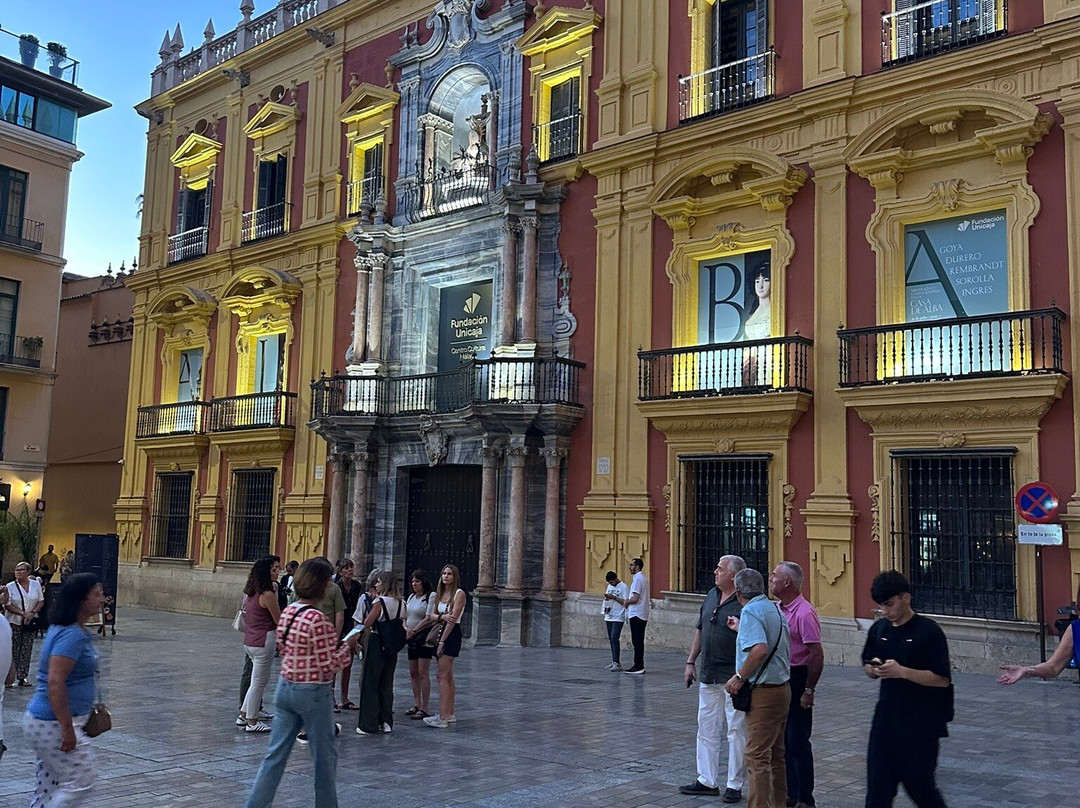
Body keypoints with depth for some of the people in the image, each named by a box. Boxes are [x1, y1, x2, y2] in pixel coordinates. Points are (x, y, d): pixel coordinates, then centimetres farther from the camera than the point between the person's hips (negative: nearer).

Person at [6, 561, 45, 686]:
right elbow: (8, 605, -7)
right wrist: (22, 613, -17)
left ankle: (22, 677, 6)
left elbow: (41, 602, 6)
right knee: (13, 650, -3)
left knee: (26, 651, 2)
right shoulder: (10, 586, -3)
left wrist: (32, 613, -10)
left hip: (30, 622, 2)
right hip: (14, 622, -2)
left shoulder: (35, 584, 3)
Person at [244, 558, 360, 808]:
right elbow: (330, 664, -20)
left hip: (286, 686, 7)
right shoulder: (318, 619, -22)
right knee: (325, 755, 11)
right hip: (313, 693, -7)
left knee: (276, 753, 11)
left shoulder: (287, 613, 3)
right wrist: (348, 646, -3)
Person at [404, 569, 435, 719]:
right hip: (411, 639, 8)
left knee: (423, 673, -8)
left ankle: (424, 709, -5)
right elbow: (404, 616, 16)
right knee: (413, 673, 11)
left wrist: (414, 631, -14)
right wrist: (406, 628, -3)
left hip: (423, 637, -8)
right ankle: (416, 705, 20)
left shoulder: (430, 597, -9)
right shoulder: (411, 597, 15)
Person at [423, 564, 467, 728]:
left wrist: (442, 642, -18)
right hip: (440, 632, 8)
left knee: (443, 676, -13)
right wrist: (442, 617, -16)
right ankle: (450, 714, 18)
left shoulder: (459, 594, -8)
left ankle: (442, 718, -15)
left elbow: (453, 619, -15)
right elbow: (431, 616, 6)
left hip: (452, 634, -8)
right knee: (448, 676, 11)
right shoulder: (439, 594, 14)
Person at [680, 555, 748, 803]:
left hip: (734, 677, -8)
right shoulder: (711, 596, 10)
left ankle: (735, 785, 14)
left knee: (737, 731, 3)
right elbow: (700, 630, 16)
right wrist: (691, 662, 15)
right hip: (708, 675, 8)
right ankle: (707, 781, 24)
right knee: (706, 728, 13)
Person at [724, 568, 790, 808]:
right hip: (782, 688, 9)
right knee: (776, 754, 17)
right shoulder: (774, 608, 12)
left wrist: (740, 676, -20)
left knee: (757, 756, -6)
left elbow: (760, 649, -29)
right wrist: (741, 629, 33)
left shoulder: (751, 612, -15)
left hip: (763, 692, -9)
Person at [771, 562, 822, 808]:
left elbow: (817, 655, -20)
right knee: (783, 740, 15)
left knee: (798, 742, -1)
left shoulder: (804, 613, -19)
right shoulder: (777, 609, 8)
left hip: (796, 679, -9)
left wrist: (809, 691, -19)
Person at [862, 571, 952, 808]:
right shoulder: (878, 630, 6)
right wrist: (874, 669, -6)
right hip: (886, 719, 5)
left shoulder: (928, 631, -11)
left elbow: (942, 679, -15)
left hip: (921, 725, -5)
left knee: (918, 785, 8)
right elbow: (868, 667, 17)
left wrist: (901, 671, -25)